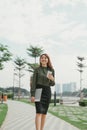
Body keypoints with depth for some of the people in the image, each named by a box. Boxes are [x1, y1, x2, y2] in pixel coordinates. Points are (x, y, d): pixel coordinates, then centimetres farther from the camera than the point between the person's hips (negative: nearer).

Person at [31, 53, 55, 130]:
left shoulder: (51, 70, 8)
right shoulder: (37, 69, -1)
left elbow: (52, 84, 11)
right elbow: (33, 82, -4)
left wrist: (52, 79, -12)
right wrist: (32, 95, -13)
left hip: (47, 92, 4)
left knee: (44, 113, 5)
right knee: (39, 112, -15)